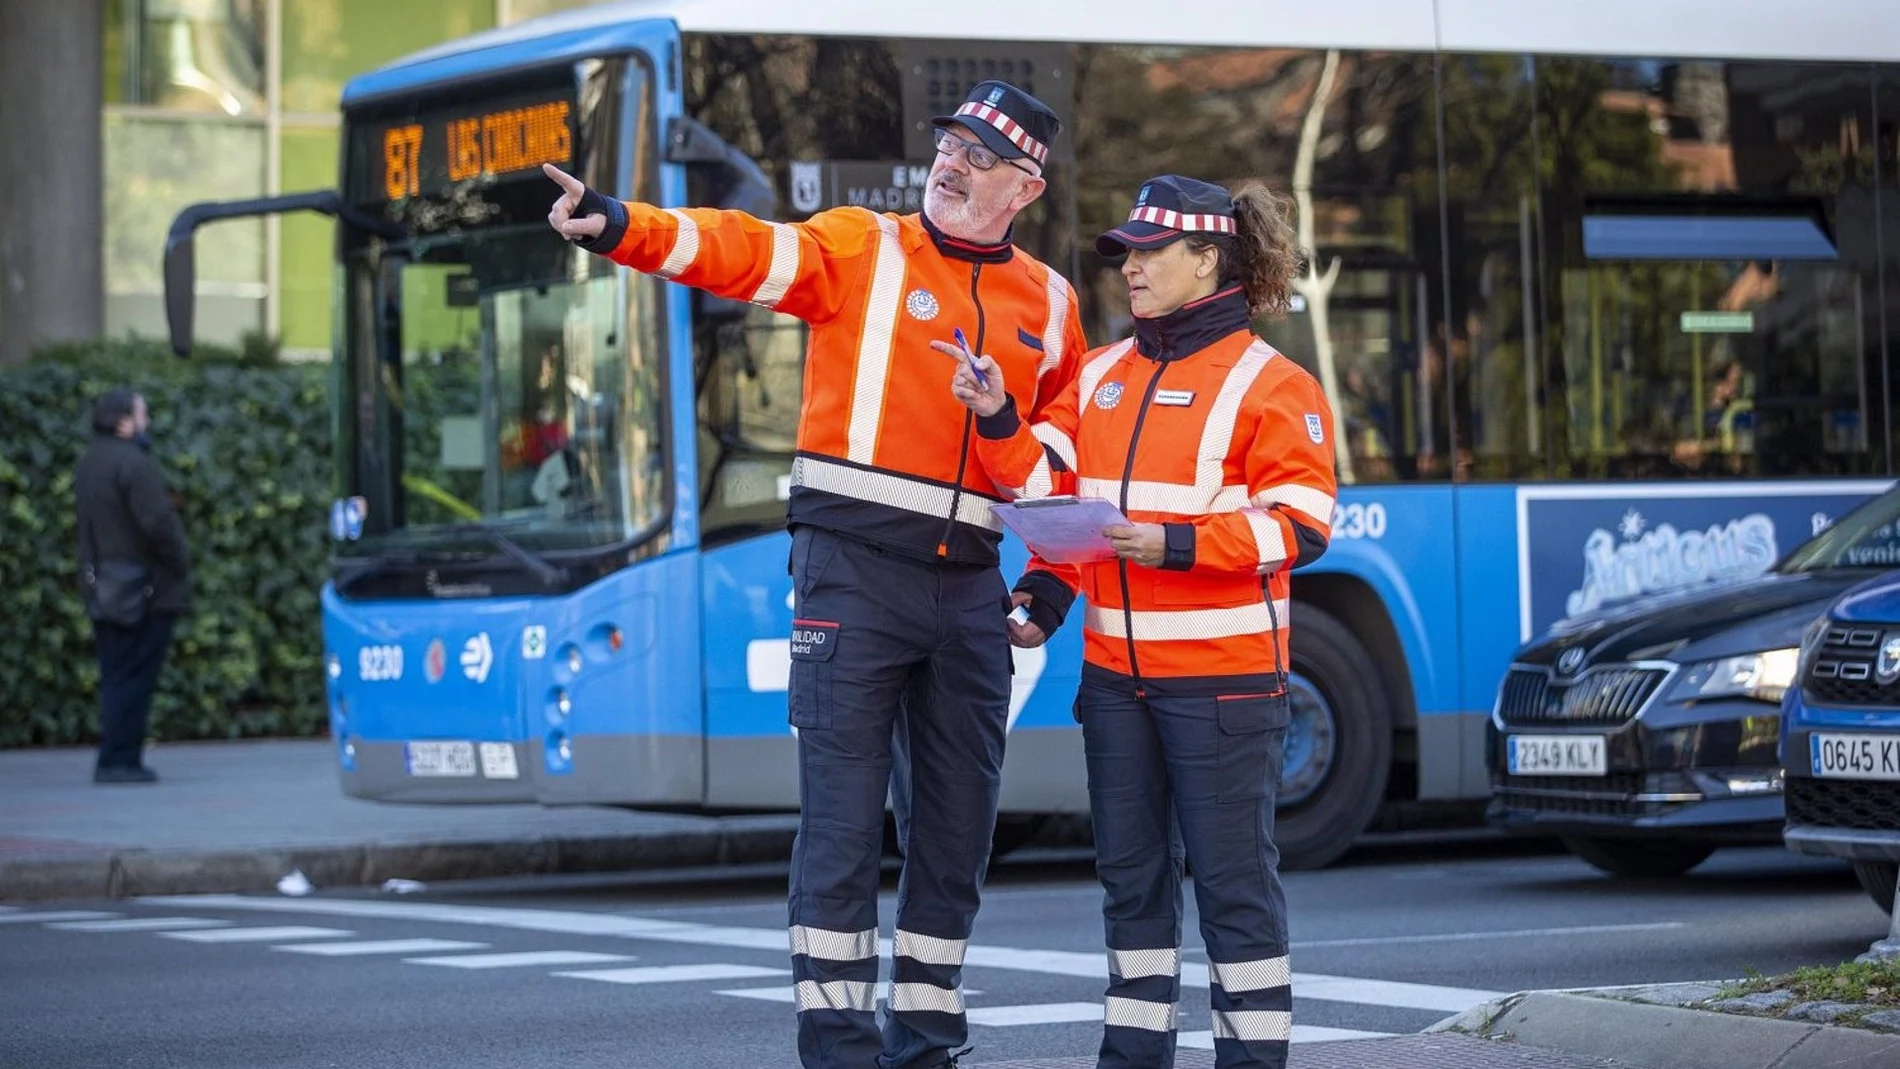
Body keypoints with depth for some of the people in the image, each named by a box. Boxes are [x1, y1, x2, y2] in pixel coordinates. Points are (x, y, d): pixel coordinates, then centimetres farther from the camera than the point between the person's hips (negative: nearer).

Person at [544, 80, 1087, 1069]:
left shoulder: (1047, 304, 12)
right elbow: (743, 250, -16)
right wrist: (618, 226, -33)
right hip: (854, 567, -4)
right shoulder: (863, 248, 0)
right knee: (842, 821, -6)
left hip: (968, 581, 4)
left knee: (957, 828, 9)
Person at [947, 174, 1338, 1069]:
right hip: (1116, 670, 7)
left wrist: (1177, 545, -21)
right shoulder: (1103, 375, 13)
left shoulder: (1268, 384, -6)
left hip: (1222, 675, -6)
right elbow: (1048, 484, 10)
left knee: (1232, 879, -3)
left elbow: (1300, 524, -13)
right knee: (1130, 874, 12)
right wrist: (997, 420, -7)